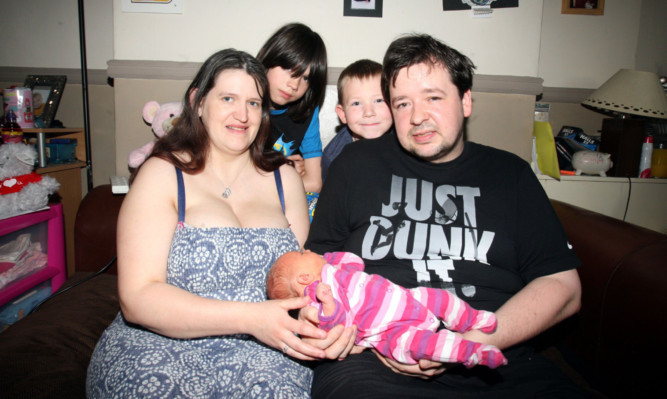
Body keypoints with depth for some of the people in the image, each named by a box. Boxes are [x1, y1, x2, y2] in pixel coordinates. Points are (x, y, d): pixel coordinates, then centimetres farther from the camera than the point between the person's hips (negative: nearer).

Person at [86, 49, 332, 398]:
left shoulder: (284, 179, 10)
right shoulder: (162, 174, -1)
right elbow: (138, 297, -11)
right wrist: (249, 318, -22)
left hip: (263, 357, 3)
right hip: (162, 352, -2)